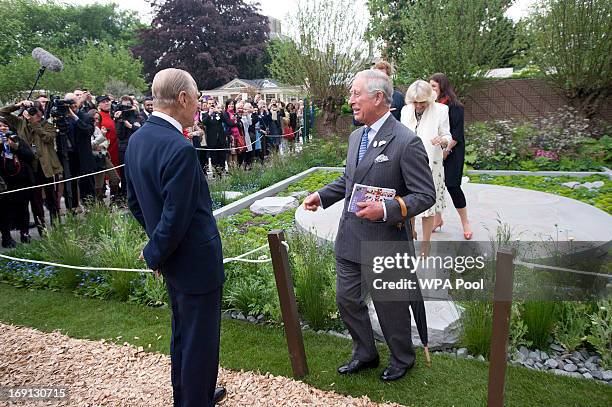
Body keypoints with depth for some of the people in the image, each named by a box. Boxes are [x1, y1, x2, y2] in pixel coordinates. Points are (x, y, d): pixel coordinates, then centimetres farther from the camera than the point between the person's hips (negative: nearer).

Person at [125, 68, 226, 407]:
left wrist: (156, 249, 16)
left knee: (182, 331, 25)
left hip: (173, 261, 9)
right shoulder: (180, 149, -26)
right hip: (196, 260, -9)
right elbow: (176, 219, -25)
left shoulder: (136, 139, 2)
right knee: (201, 340, 9)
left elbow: (133, 201, 10)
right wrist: (154, 254, -8)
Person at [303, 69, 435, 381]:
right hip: (350, 239, 7)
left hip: (385, 242, -7)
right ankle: (365, 354, 42)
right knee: (347, 299, 18)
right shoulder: (355, 137, 7)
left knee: (390, 306, 13)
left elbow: (425, 195, -16)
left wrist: (386, 210, -29)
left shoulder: (407, 142, -17)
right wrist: (322, 195, 5)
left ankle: (402, 359, 41)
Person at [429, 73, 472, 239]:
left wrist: (447, 150, -15)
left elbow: (457, 132, -12)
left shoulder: (454, 106, -8)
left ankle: (465, 222, 9)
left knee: (452, 185, -6)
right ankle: (438, 218, 21)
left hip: (452, 152, -6)